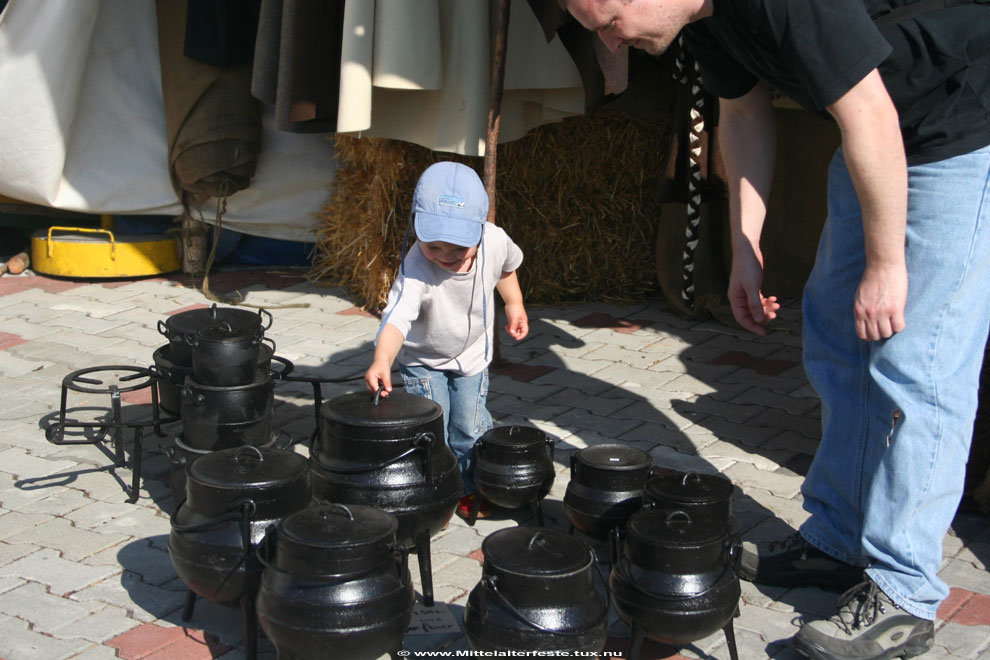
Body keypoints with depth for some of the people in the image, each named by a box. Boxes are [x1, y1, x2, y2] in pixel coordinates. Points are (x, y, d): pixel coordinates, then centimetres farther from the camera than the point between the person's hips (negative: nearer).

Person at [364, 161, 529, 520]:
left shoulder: (495, 241, -25)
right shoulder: (417, 267, -39)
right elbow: (398, 316, -53)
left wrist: (514, 305, 3)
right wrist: (381, 360, -68)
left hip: (472, 353, 3)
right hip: (423, 359, -3)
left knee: (469, 428, 7)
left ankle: (470, 488, 31)